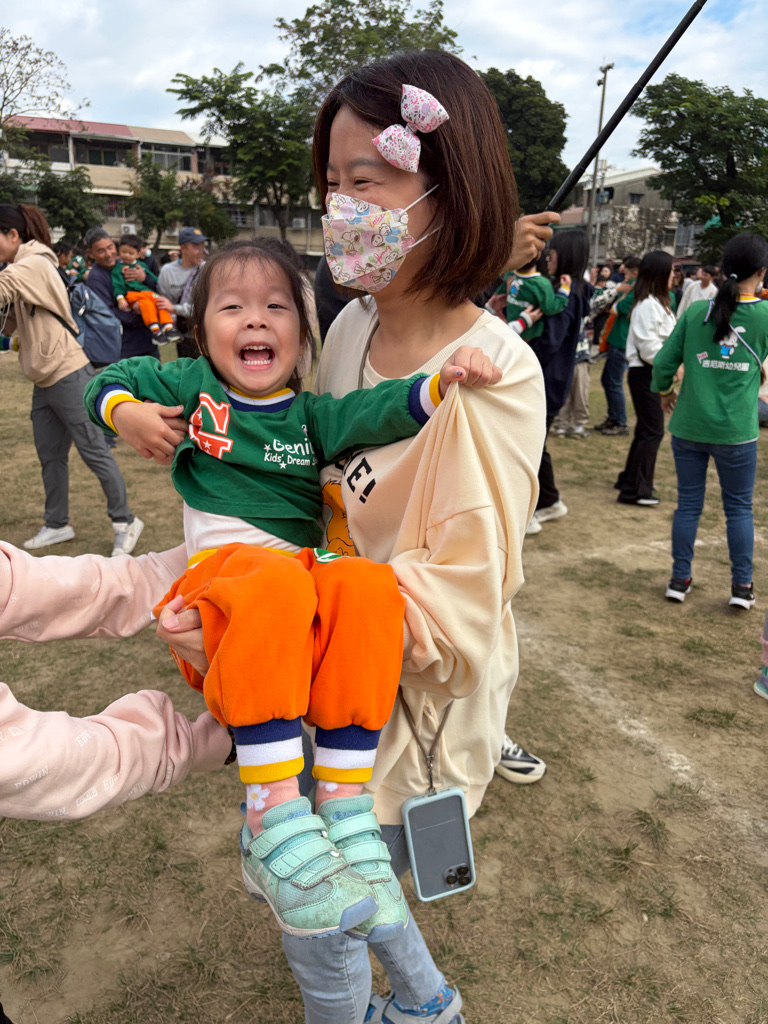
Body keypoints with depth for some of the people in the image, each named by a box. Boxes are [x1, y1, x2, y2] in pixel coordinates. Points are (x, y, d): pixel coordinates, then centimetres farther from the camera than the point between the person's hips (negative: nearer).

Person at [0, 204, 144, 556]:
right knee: (50, 456, 13)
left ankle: (125, 522, 8)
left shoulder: (33, 265, -11)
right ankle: (57, 525, 25)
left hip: (69, 375, -9)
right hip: (44, 381, 9)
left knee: (94, 452, -3)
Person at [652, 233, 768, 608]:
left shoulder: (696, 311, -2)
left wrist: (664, 391, 16)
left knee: (688, 503, 12)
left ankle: (680, 579, 20)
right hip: (736, 431, -1)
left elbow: (663, 362, -1)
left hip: (688, 426, 2)